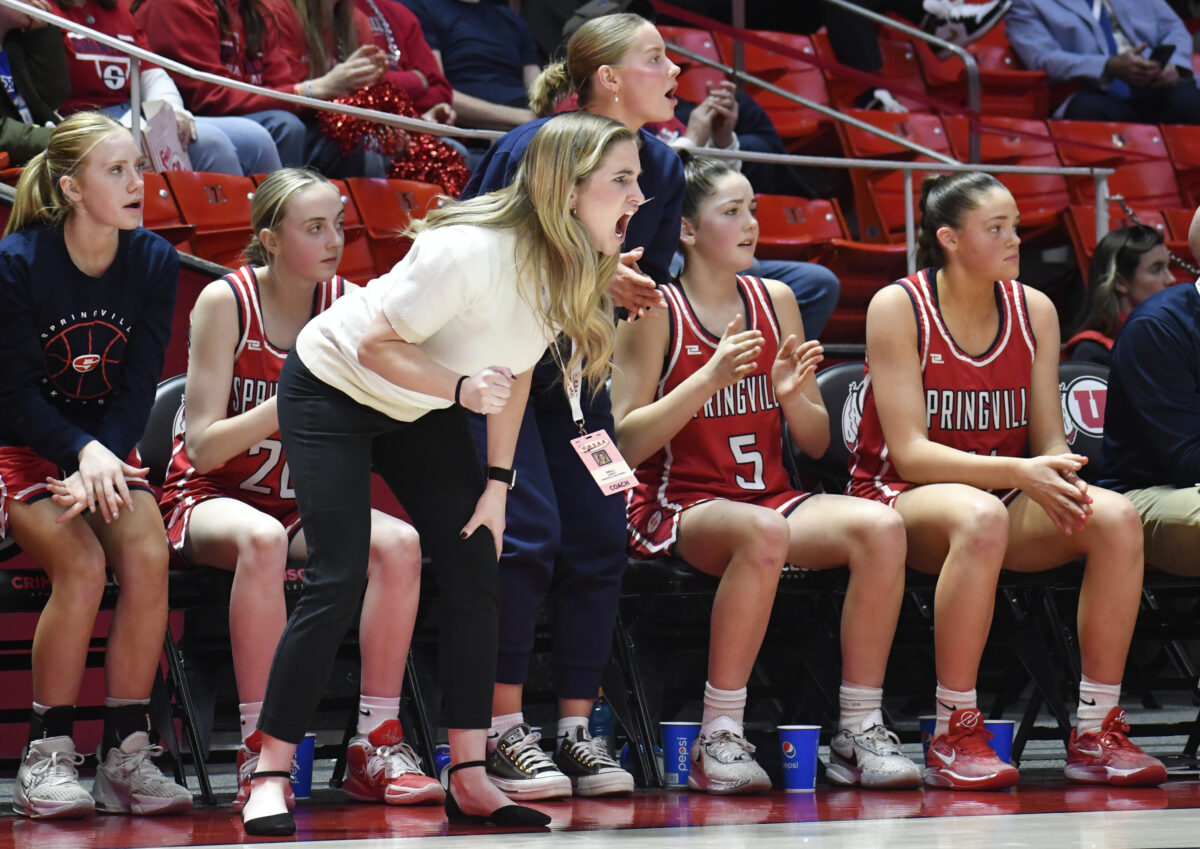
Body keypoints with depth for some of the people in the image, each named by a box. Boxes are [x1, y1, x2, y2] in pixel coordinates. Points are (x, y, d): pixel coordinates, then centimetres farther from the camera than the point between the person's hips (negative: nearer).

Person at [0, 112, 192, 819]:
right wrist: (84, 455, -28)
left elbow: (139, 388, -5)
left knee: (147, 556, -26)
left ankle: (127, 754, -18)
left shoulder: (154, 262, -3)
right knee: (82, 563, -30)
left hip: (109, 449, 3)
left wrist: (103, 464, -21)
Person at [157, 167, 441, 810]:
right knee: (261, 540, -39)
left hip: (302, 505, 4)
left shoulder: (349, 305, -1)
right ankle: (259, 752, -34)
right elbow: (204, 447, -16)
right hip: (207, 498, -4)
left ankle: (375, 746, -22)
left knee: (398, 543, -26)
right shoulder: (225, 303, -12)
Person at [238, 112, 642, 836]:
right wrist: (462, 390, -41)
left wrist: (498, 482, 0)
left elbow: (516, 369, 3)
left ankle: (470, 781, 3)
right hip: (333, 390, -7)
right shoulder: (472, 253, -35)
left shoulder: (572, 271, -12)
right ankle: (271, 778, -6)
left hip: (422, 411, 7)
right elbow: (376, 345, -28)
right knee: (338, 585, -15)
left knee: (475, 572, -2)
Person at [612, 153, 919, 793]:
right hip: (676, 508, -5)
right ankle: (719, 740, -30)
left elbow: (816, 444, 16)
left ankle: (860, 734, -19)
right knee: (763, 533, -39)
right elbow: (627, 443, -10)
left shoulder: (775, 302, 13)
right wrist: (710, 378, -20)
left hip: (769, 496, 5)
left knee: (880, 526, -24)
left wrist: (793, 395, -7)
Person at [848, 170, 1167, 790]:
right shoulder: (898, 308, -10)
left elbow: (1049, 441, 6)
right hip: (902, 499, -5)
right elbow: (909, 453, -16)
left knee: (1116, 516, -25)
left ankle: (1097, 733, -20)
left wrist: (1062, 480, -20)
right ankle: (953, 737, -32)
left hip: (1008, 503, 5)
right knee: (981, 518, -40)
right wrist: (1019, 472, -29)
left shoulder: (1034, 310, 5)